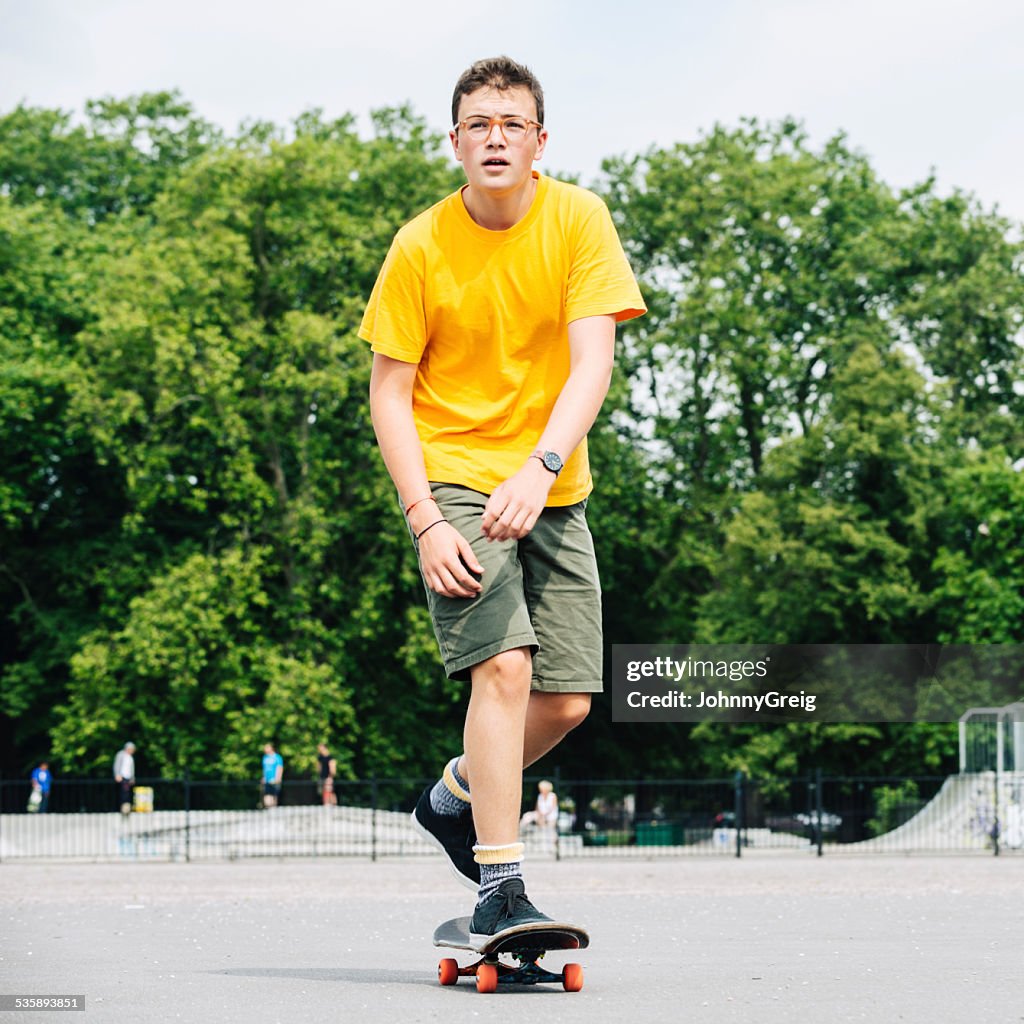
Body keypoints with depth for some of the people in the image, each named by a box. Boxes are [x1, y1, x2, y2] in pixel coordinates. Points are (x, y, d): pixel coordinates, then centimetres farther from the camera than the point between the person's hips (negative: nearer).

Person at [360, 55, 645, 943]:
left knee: (568, 699, 2)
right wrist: (425, 520, -16)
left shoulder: (578, 220, -5)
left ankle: (454, 798, 31)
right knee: (504, 664, -21)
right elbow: (389, 393, -5)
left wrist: (539, 467, -30)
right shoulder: (421, 246, -7)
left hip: (551, 489, 3)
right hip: (454, 477, -3)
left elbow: (592, 361, -14)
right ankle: (499, 892, -17)